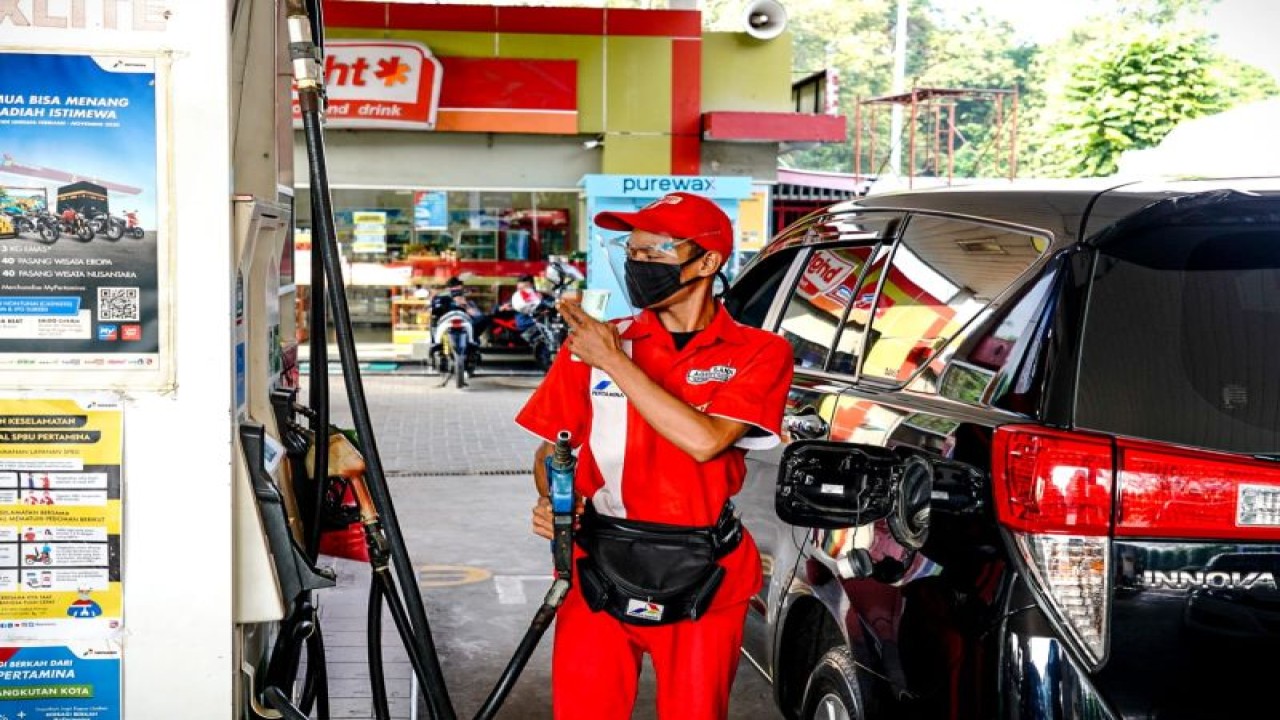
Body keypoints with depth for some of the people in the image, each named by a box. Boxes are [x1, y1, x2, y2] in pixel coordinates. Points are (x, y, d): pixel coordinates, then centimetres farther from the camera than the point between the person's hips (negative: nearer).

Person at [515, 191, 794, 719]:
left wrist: (615, 362, -13)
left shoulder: (758, 354, -2)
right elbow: (552, 448, 10)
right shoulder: (591, 343, 4)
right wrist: (551, 499, -12)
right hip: (598, 575, 1)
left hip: (703, 583, -1)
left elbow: (704, 441, -17)